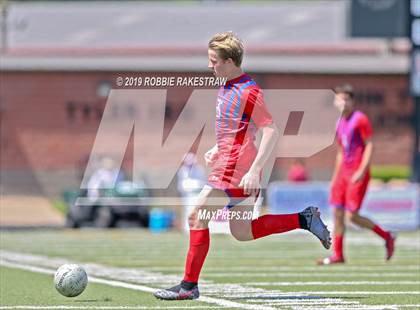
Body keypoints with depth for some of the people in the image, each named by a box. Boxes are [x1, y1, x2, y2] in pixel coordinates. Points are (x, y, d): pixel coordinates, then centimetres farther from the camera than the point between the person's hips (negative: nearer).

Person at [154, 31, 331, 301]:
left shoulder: (248, 92, -17)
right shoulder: (229, 86, 13)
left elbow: (271, 132, -21)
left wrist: (254, 171, -26)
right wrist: (218, 150, 20)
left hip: (234, 170, -10)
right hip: (230, 165, 10)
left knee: (197, 218, -6)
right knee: (241, 232, 12)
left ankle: (189, 286, 1)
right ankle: (304, 219, 13)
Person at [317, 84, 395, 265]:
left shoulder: (360, 119, -8)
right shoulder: (340, 123, 15)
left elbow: (370, 146, -11)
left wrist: (361, 171, -20)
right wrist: (335, 178, 21)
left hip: (358, 174, -8)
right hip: (344, 172, 8)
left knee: (351, 215, -11)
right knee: (337, 213, 1)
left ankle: (386, 237, 6)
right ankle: (337, 255, 5)